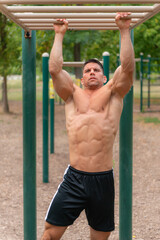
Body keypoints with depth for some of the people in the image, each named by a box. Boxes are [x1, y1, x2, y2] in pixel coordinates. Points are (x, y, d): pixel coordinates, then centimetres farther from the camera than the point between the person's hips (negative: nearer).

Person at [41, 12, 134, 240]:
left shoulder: (112, 94, 12)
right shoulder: (73, 95, 14)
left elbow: (128, 68, -2)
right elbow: (54, 69, 3)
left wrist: (125, 31, -3)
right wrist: (59, 35, 8)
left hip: (103, 179, 0)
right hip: (74, 178, 0)